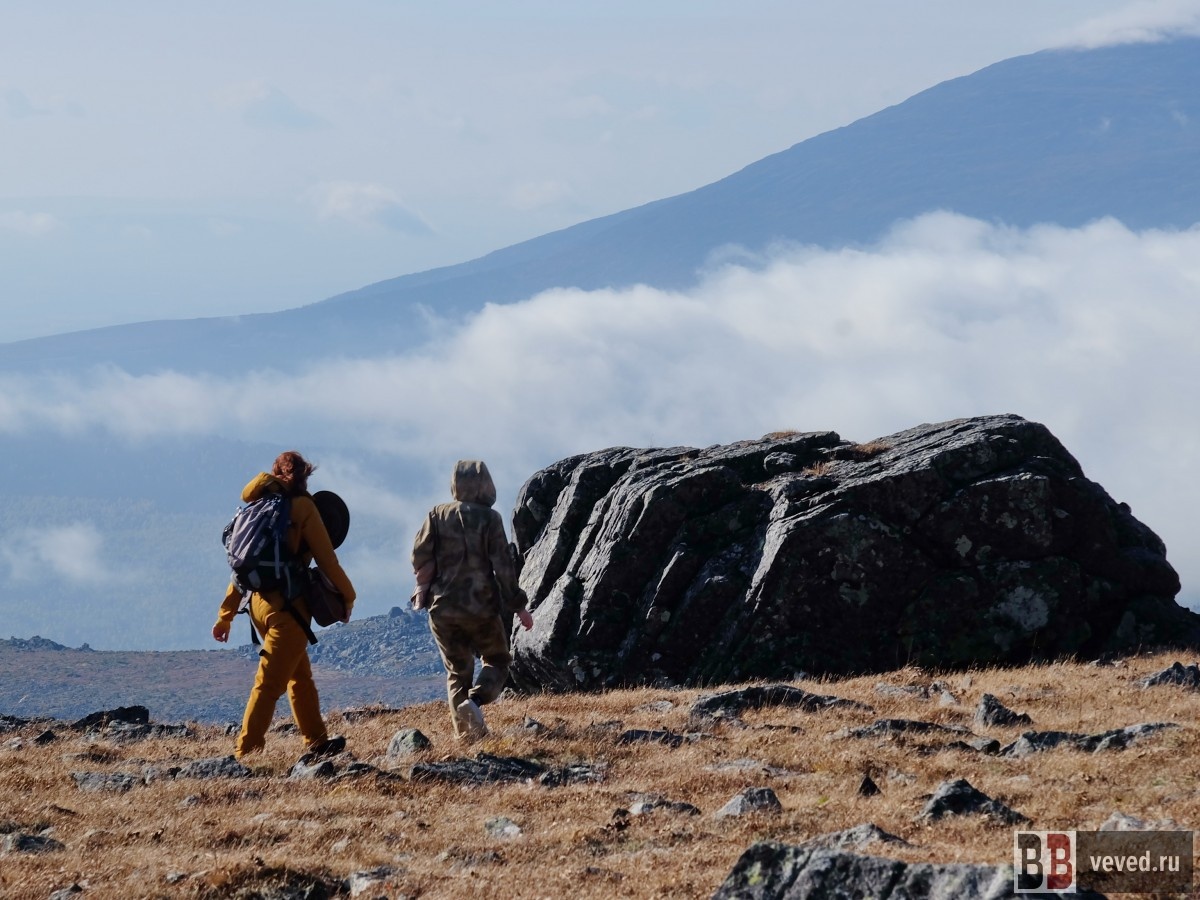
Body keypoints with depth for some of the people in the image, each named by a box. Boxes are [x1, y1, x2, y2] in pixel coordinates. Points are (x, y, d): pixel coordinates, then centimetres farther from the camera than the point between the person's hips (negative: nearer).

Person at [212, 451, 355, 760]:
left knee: (300, 677, 20)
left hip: (259, 603, 7)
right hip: (288, 604, -7)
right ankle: (246, 752, -15)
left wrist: (225, 615, 14)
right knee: (270, 682, -9)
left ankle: (316, 742, 28)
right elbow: (326, 558, -5)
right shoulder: (301, 506, -4)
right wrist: (347, 596, 7)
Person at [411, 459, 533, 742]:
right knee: (497, 661, 13)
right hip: (481, 607, -3)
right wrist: (518, 606, -1)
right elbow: (503, 566, -7)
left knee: (457, 670, 13)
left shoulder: (437, 515, 3)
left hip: (442, 609, 3)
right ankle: (475, 700, -16)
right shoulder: (489, 518, -5)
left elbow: (420, 554, -5)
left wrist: (424, 586, 11)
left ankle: (465, 731, 1)